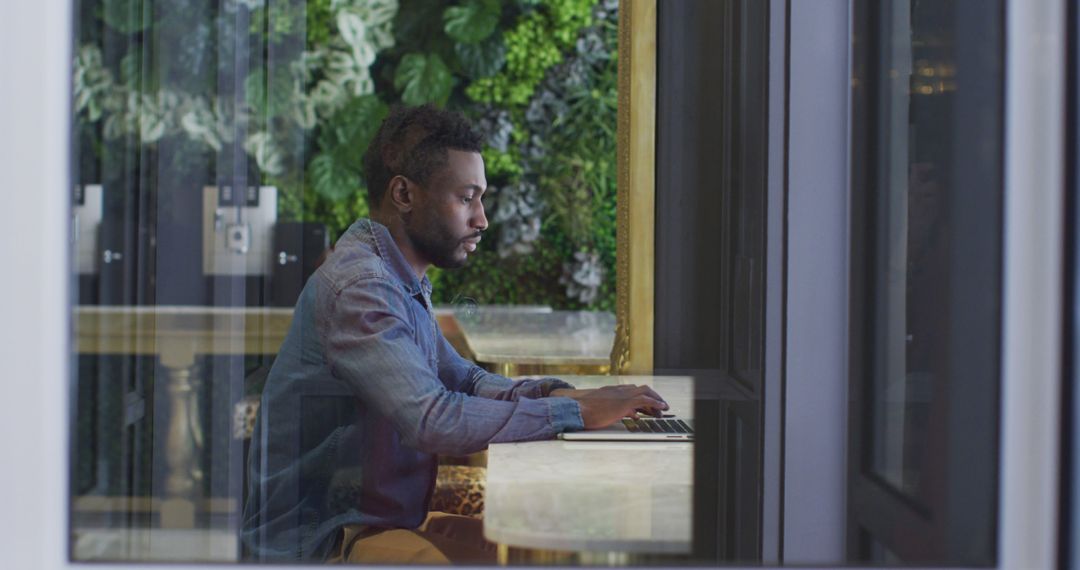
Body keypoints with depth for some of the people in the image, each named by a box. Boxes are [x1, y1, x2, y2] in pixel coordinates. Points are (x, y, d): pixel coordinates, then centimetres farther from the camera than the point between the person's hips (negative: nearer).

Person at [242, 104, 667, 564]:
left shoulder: (401, 282, 13)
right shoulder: (357, 288, -21)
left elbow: (464, 379, 22)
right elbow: (433, 420, -31)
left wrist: (554, 393, 2)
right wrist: (577, 414, -23)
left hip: (389, 520, 10)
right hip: (323, 543, -10)